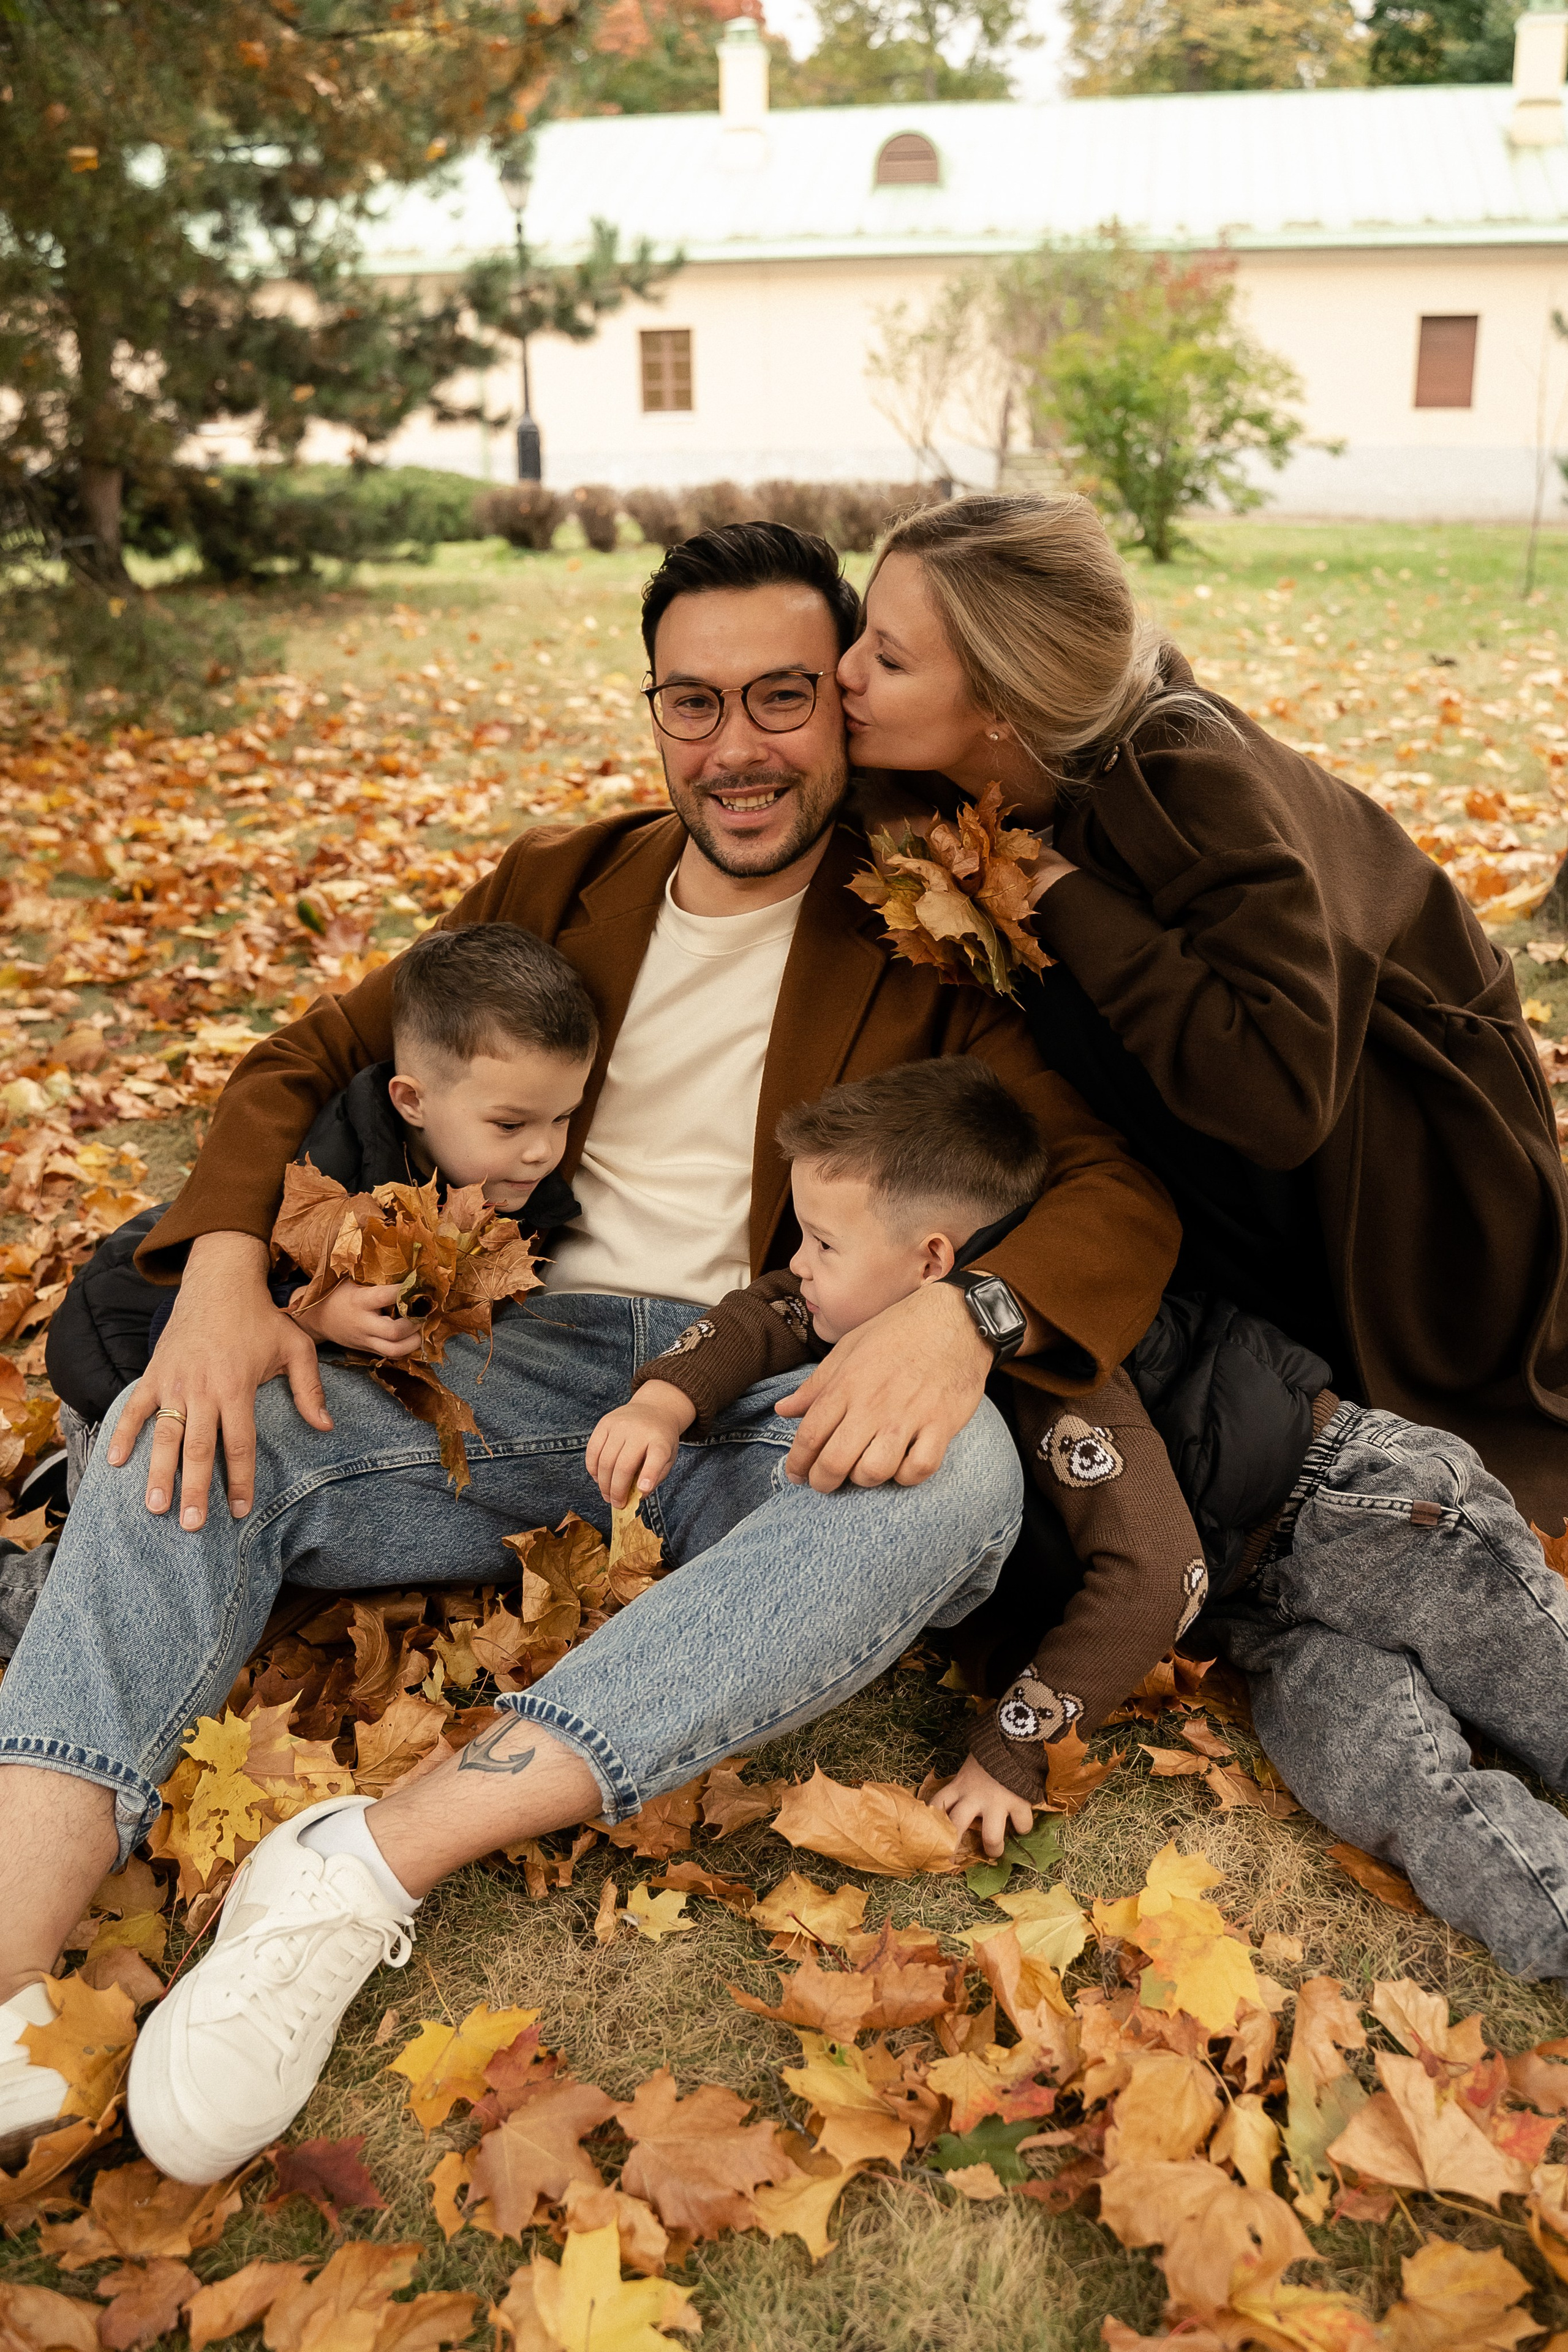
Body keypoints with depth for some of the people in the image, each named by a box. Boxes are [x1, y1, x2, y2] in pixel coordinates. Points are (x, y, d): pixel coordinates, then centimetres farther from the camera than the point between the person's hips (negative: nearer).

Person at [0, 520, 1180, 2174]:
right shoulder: (562, 887, 13)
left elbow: (1122, 1182, -6)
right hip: (539, 1363, 3)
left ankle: (373, 1869, -39)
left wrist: (961, 1312, -30)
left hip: (784, 1404, -2)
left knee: (960, 1476, -35)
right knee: (189, 1445, -18)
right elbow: (308, 1060, 14)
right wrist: (224, 1270, -7)